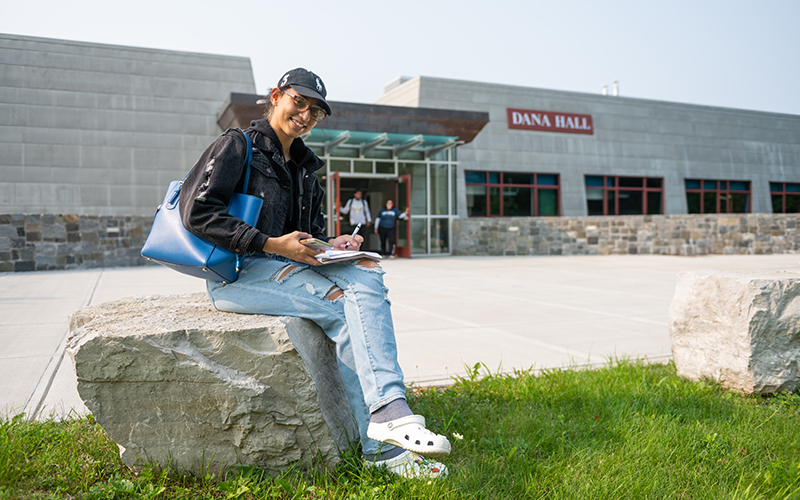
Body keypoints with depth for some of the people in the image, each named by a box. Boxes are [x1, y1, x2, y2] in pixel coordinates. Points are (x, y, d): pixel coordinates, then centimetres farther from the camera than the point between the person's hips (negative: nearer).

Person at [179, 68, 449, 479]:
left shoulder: (303, 168, 21)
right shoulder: (237, 145, -1)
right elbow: (197, 212, -13)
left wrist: (330, 244, 1)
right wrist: (272, 244, -19)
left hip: (286, 264, 7)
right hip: (238, 273, -7)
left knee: (366, 277, -21)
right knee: (340, 305, -26)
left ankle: (386, 415, -28)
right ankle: (383, 445, -26)